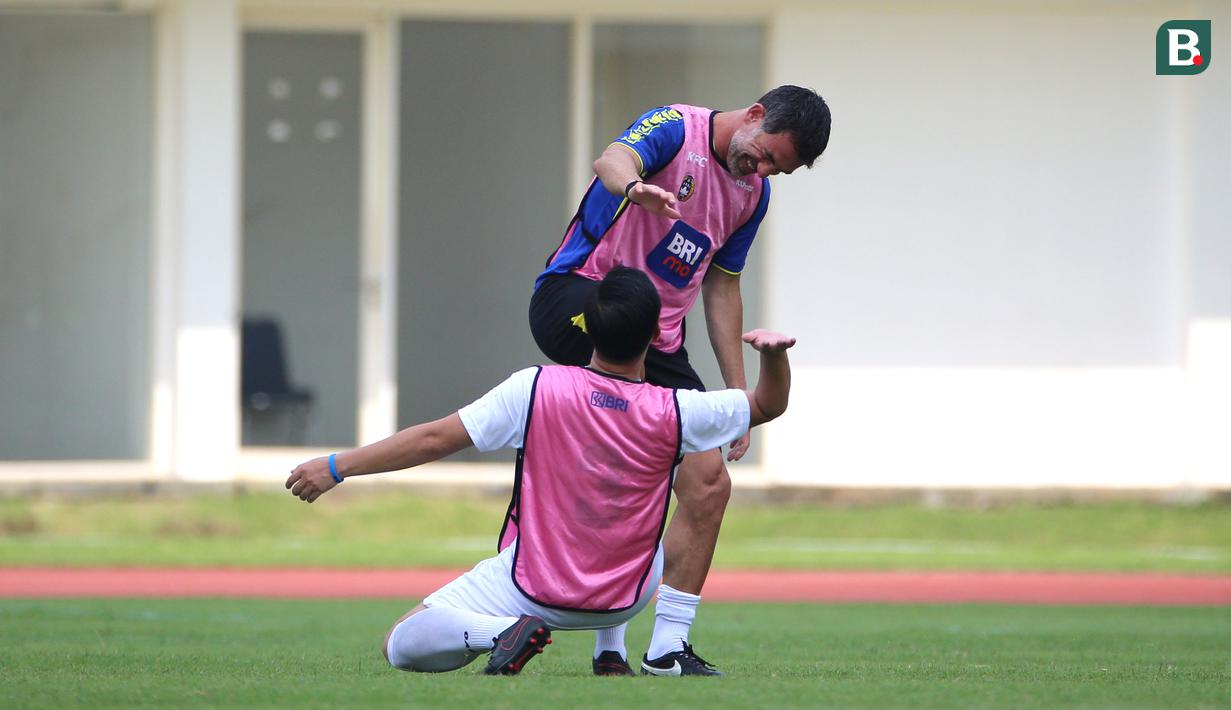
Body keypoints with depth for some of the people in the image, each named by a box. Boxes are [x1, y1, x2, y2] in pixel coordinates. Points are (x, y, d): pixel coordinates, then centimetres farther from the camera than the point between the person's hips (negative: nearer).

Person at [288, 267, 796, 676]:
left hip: (533, 586, -3)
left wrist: (335, 467, -8)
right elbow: (769, 405, 2)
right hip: (623, 601, 3)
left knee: (401, 648, 3)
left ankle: (504, 630, -20)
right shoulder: (673, 412, -14)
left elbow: (434, 440, -15)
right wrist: (774, 354, -16)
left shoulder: (535, 390, -18)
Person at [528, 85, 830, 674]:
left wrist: (737, 393, 16)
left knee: (708, 483, -3)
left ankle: (667, 647, 5)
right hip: (573, 296, -7)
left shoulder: (753, 194, 11)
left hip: (660, 341, 7)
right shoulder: (676, 128, -11)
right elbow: (613, 160, -34)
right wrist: (635, 188, -59)